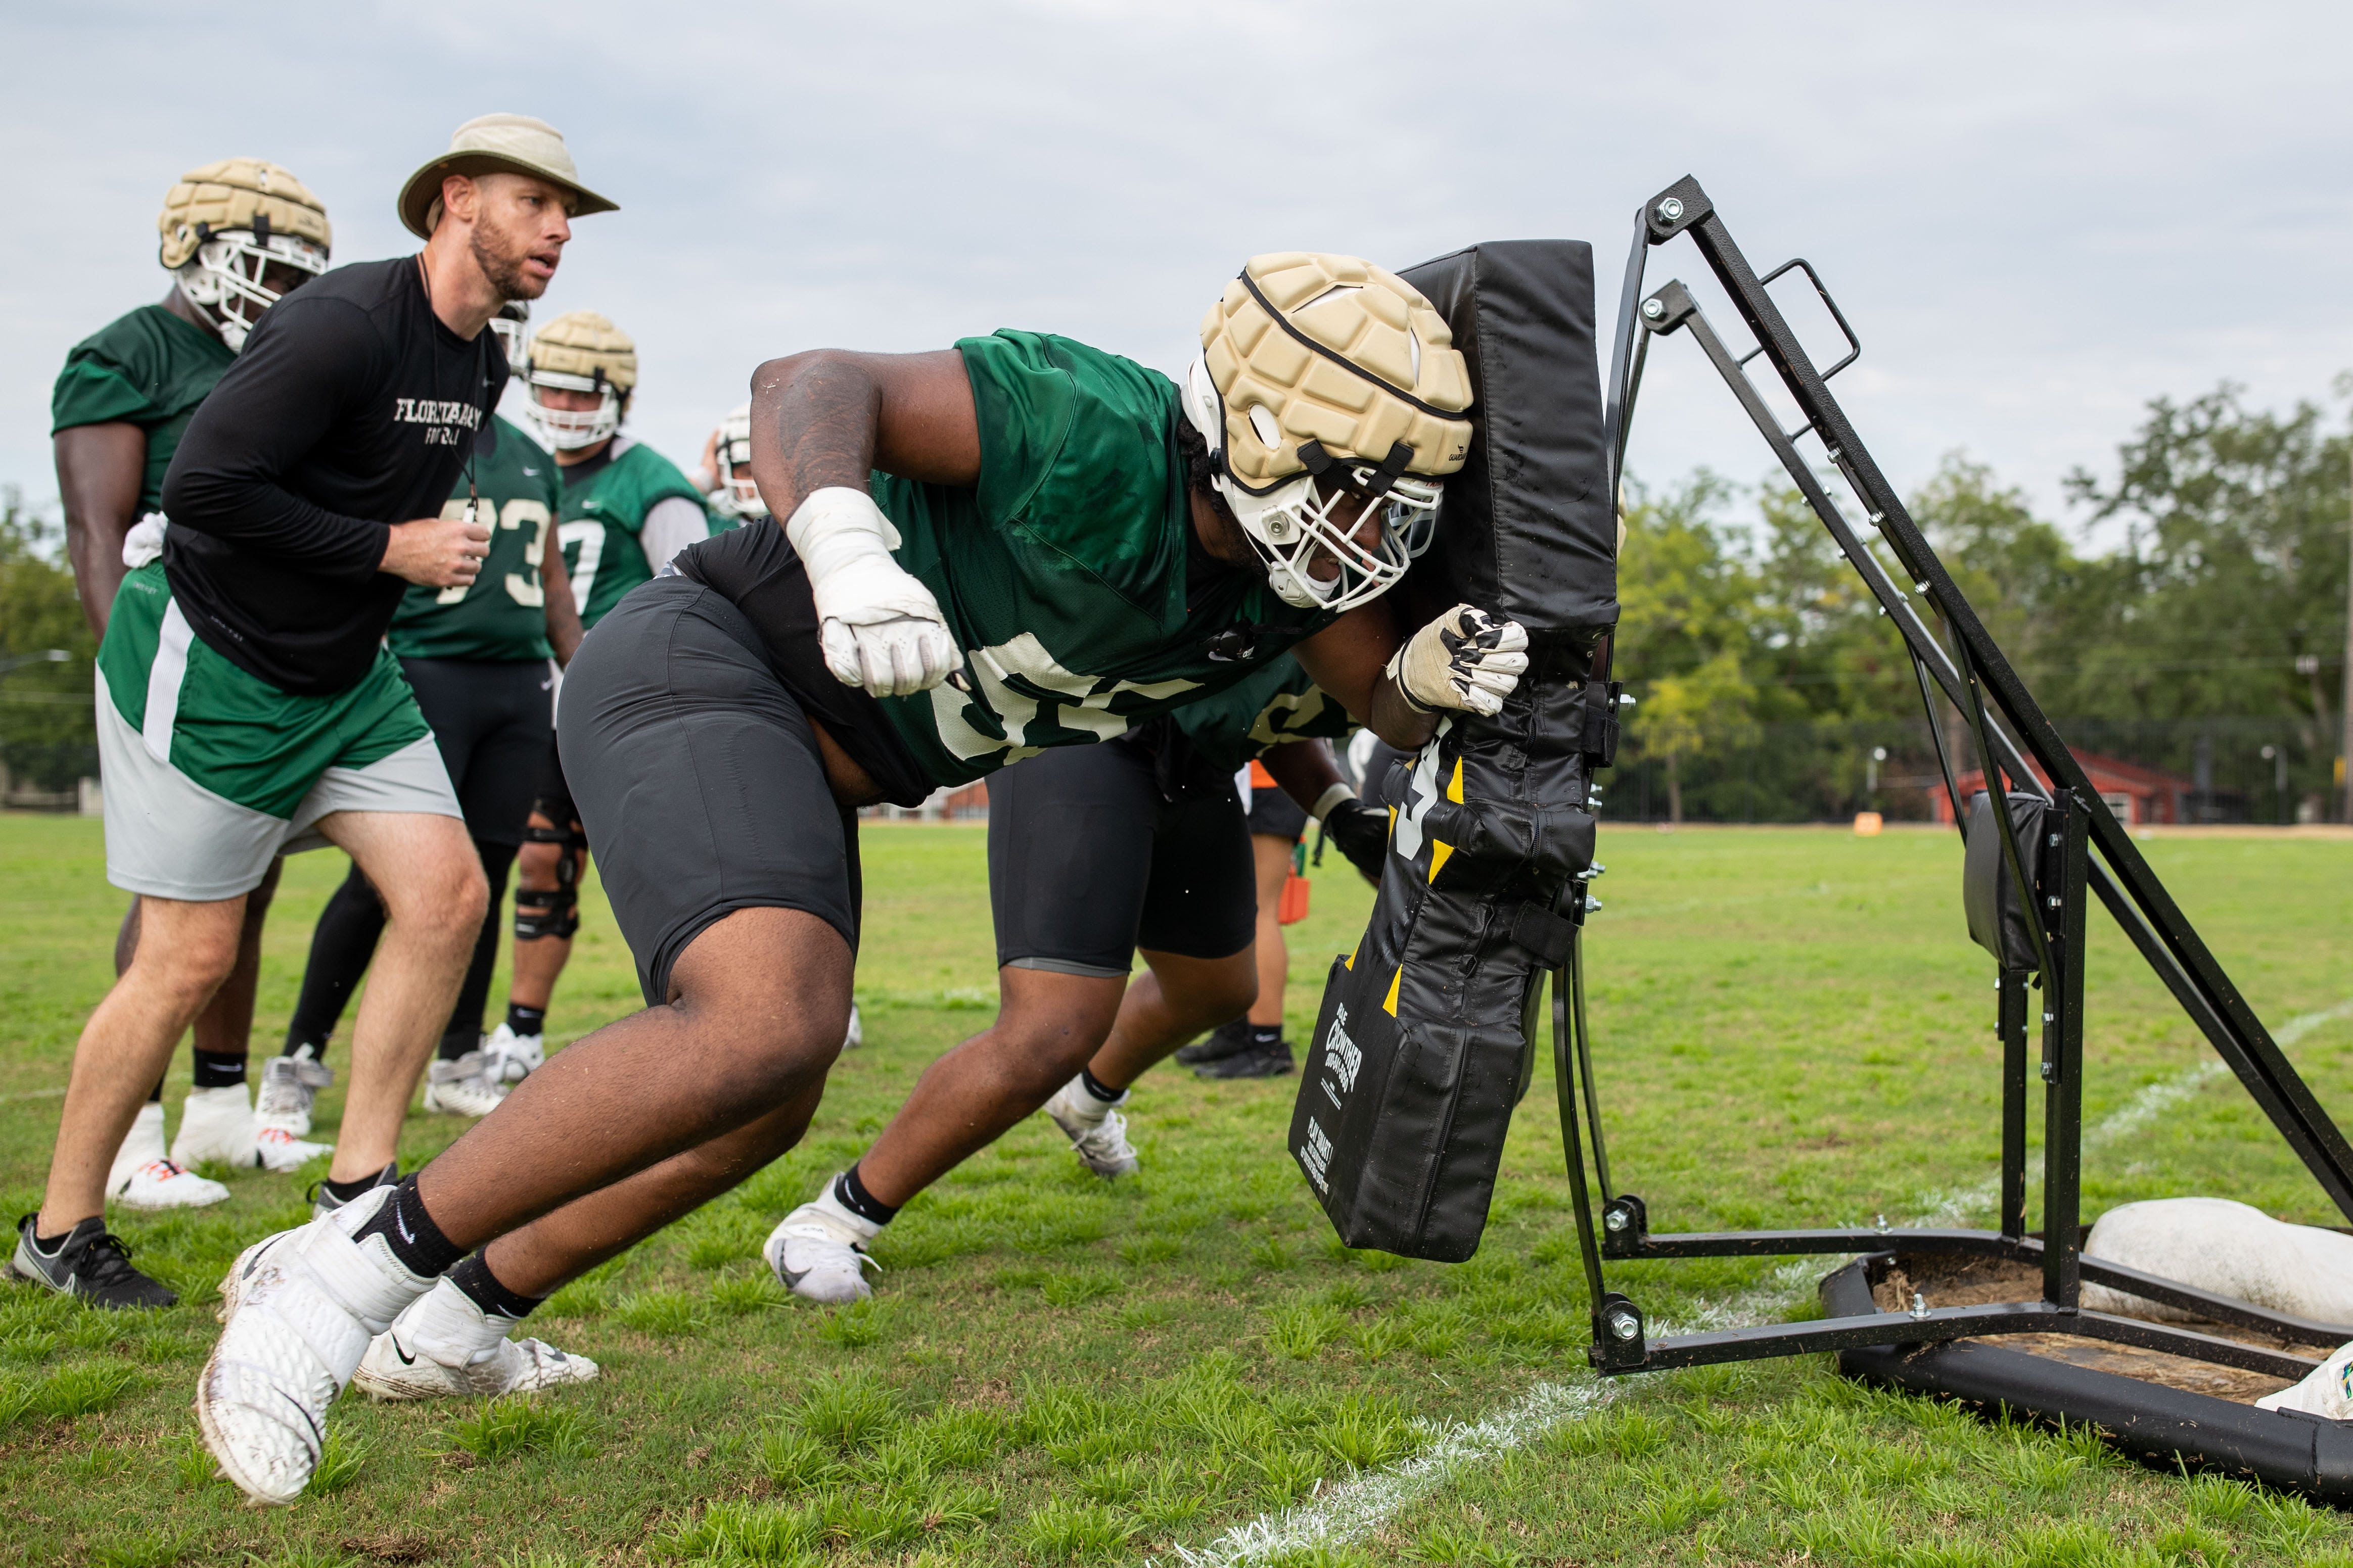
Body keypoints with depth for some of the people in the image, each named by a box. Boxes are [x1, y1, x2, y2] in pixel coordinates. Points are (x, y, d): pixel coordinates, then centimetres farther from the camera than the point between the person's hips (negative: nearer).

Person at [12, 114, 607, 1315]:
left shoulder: (481, 369, 6)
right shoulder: (347, 323, -22)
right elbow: (202, 486, -25)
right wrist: (389, 549, -21)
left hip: (343, 675, 8)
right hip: (209, 665, -8)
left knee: (447, 899, -3)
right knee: (189, 960, -3)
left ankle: (357, 1193, 8)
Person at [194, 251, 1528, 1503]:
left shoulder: (1285, 559, -1)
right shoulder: (1098, 433, -25)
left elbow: (1387, 706, 9)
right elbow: (817, 384, -28)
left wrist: (1434, 674, -15)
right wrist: (844, 544, -47)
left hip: (805, 773, 10)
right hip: (699, 667, -10)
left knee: (765, 1110, 16)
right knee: (773, 1021, -31)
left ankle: (455, 1320, 32)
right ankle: (353, 1269, -17)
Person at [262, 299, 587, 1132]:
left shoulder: (531, 460, 18)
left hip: (521, 685, 6)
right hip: (426, 675, -6)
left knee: (486, 877, 7)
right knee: (385, 879, -8)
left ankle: (460, 1063, 18)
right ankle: (298, 1062, 6)